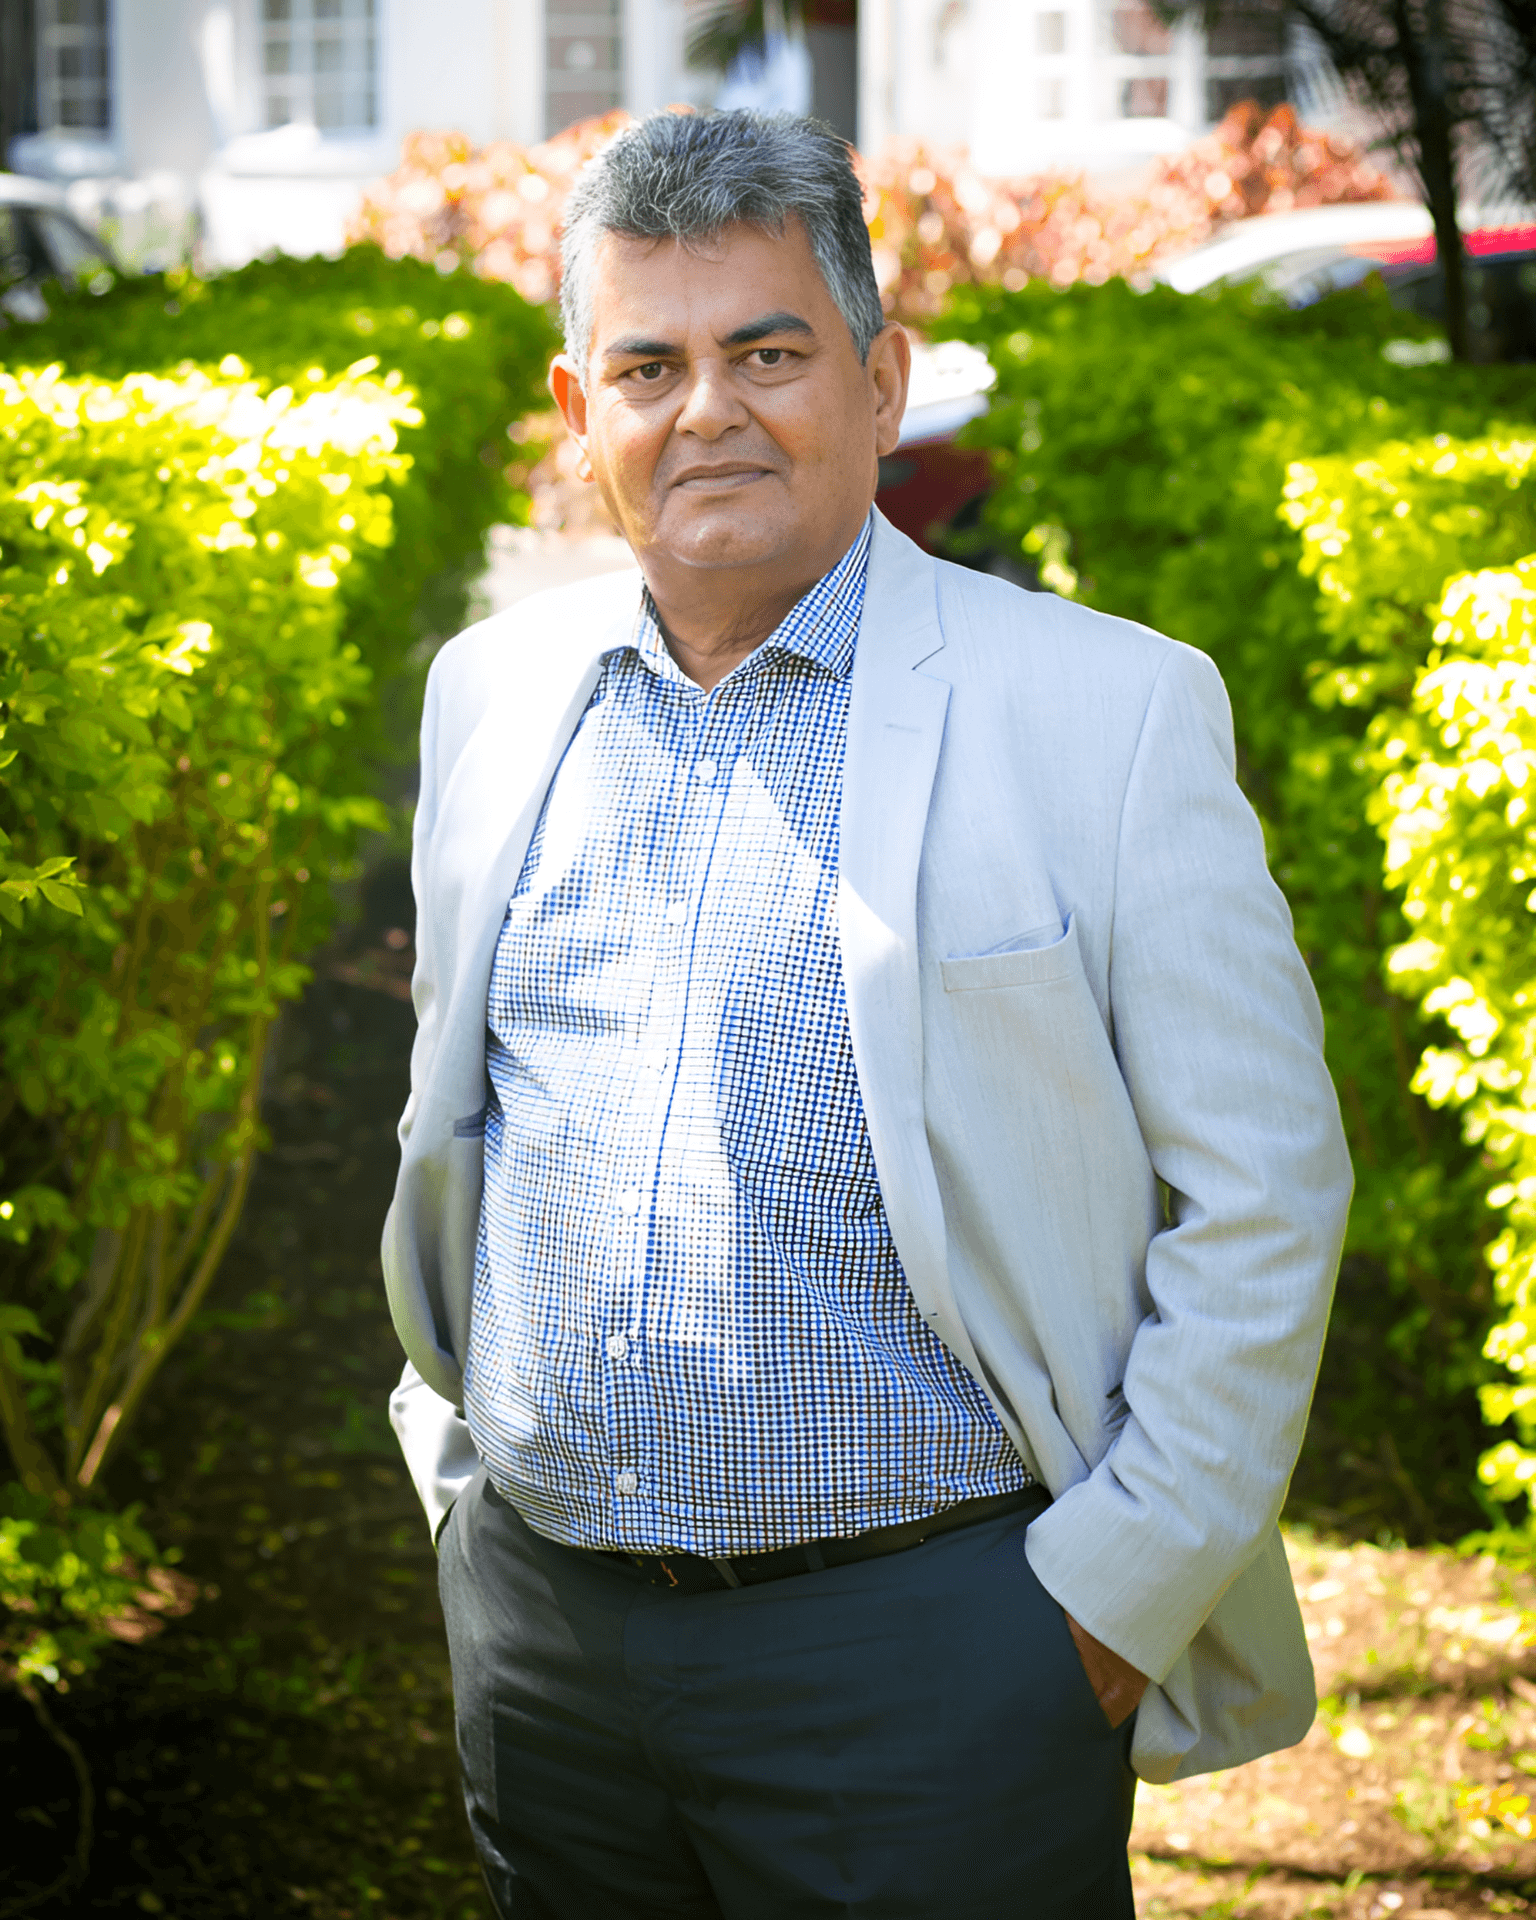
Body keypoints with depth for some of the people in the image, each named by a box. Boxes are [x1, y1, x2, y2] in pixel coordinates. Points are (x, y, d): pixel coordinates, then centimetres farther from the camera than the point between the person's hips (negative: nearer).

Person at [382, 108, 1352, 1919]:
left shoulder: (1110, 710, -7)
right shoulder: (492, 691, 8)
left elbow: (1260, 1195, -7)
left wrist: (1113, 1597, -10)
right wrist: (461, 1462, 15)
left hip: (932, 1643, -4)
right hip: (536, 1617, 5)